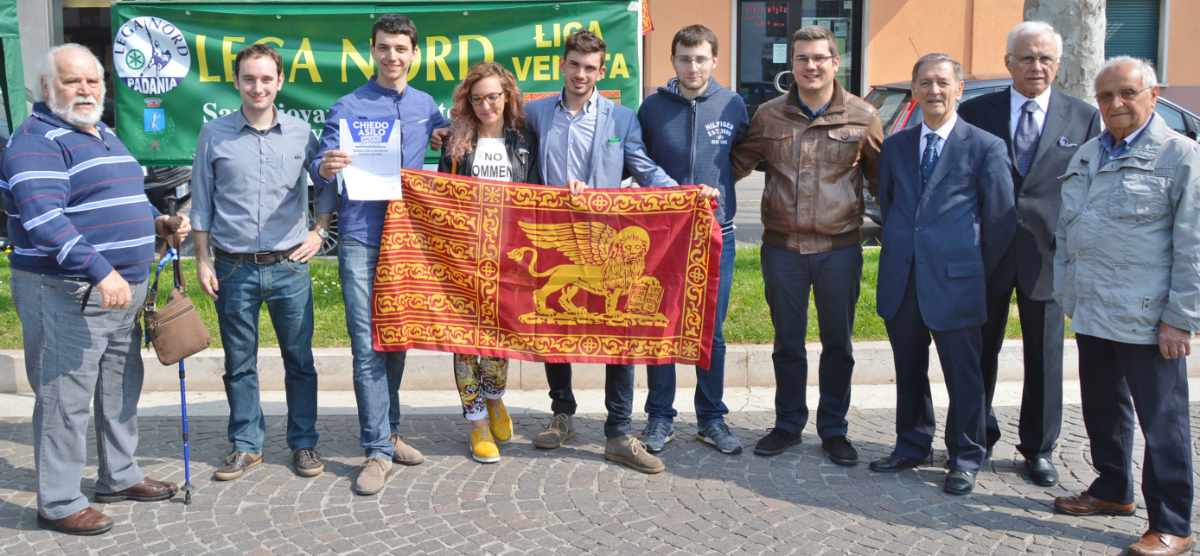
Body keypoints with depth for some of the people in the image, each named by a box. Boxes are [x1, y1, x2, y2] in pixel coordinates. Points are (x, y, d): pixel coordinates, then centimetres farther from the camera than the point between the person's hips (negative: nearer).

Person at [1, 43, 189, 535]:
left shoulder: (105, 136, 16)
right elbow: (44, 219, -25)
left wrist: (158, 223, 8)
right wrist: (99, 271, -33)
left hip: (124, 290, 9)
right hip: (66, 294, -9)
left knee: (121, 389, 18)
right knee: (65, 398, -3)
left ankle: (119, 477, 33)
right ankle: (59, 503, 8)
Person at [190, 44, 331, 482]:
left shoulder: (300, 133, 3)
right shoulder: (214, 135, 2)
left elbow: (328, 186, 15)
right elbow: (202, 204, 5)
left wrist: (319, 231, 4)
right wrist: (202, 261, 2)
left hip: (289, 266, 0)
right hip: (234, 268, 0)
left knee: (299, 359, 6)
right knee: (239, 363, 8)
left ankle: (304, 443, 19)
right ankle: (246, 445, 21)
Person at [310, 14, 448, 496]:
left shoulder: (425, 106, 9)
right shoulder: (348, 108, -2)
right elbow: (320, 172, -6)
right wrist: (325, 168, -30)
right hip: (362, 241, -4)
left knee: (397, 339, 13)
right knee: (368, 346, -6)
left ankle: (388, 433, 26)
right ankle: (378, 451, -1)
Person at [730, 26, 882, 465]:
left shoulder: (862, 116, -2)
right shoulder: (768, 115, 1)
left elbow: (882, 175, 7)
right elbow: (739, 163, 10)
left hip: (840, 248, -1)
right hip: (782, 247, 1)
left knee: (838, 343, 10)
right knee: (788, 343, 13)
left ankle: (833, 430, 25)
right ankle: (788, 425, 28)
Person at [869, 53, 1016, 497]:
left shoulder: (985, 147, -3)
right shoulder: (895, 147, 10)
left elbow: (1002, 216, -1)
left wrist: (980, 271, 2)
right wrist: (900, 249, 12)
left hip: (954, 281, -4)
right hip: (901, 279, 4)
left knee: (963, 374, 4)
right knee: (909, 370, 15)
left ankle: (965, 459, 17)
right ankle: (912, 445, 30)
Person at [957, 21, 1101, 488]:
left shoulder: (1084, 118, 1)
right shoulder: (975, 112, 0)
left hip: (1047, 256, 0)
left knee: (1044, 357, 10)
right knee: (981, 351, 11)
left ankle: (1038, 449, 25)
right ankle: (979, 436, 29)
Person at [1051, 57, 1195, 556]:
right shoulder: (1086, 156, 14)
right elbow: (1065, 232, 17)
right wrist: (1067, 295, 11)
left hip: (1146, 319, -6)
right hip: (1092, 313, 7)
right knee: (1102, 411, 18)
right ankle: (1113, 491, 35)